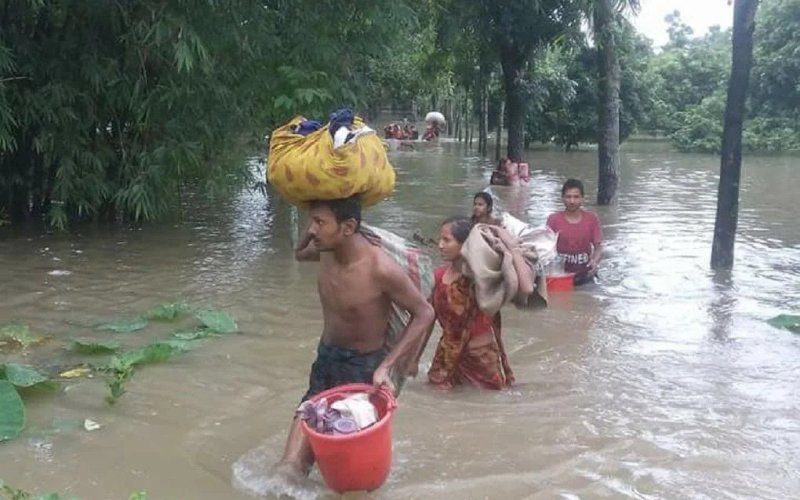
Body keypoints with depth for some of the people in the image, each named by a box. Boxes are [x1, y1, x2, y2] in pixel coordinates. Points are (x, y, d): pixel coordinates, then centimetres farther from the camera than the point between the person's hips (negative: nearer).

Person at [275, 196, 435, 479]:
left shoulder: (381, 269, -27)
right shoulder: (327, 249, -7)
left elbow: (424, 313, -15)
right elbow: (299, 253, 18)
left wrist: (386, 366, -23)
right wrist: (316, 224, -2)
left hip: (363, 368, -6)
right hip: (325, 358, 6)